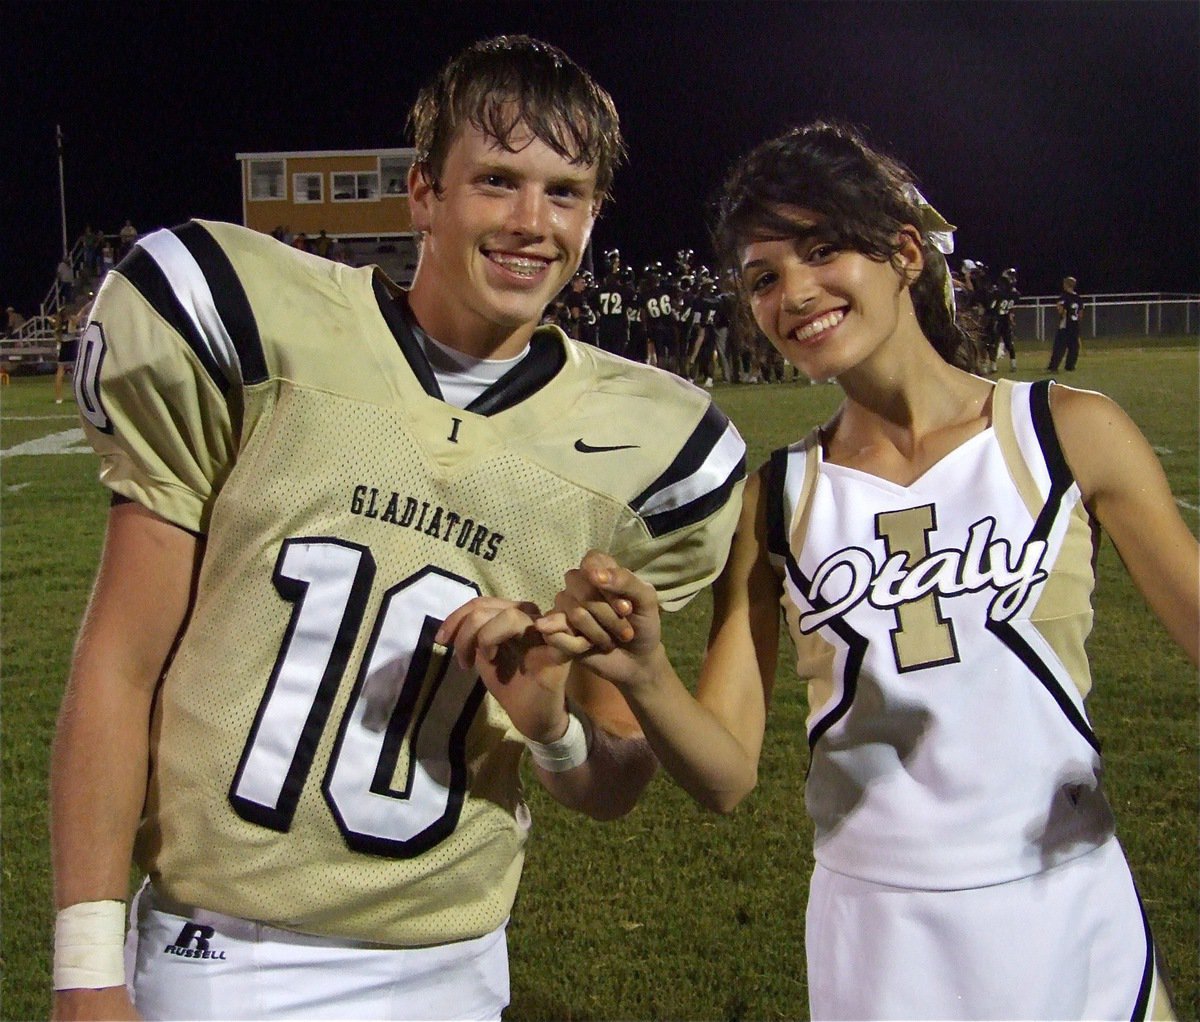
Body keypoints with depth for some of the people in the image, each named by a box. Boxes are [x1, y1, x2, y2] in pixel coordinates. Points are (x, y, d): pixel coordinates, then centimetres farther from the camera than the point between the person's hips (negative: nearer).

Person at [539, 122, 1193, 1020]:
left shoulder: (1072, 434, -6)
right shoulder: (777, 499, -3)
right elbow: (727, 777, -6)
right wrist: (645, 677, -26)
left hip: (1068, 918, 0)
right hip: (873, 936, 1)